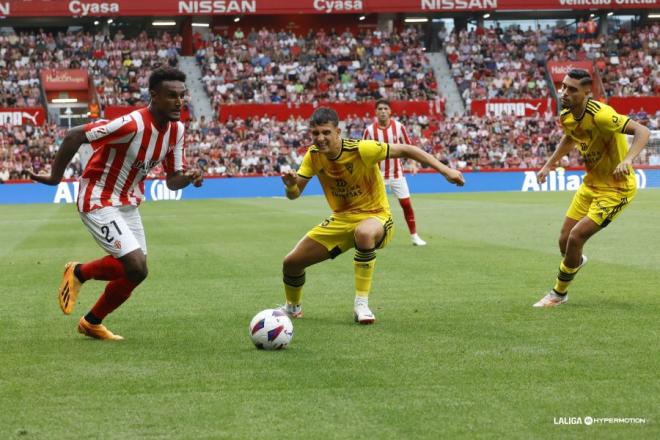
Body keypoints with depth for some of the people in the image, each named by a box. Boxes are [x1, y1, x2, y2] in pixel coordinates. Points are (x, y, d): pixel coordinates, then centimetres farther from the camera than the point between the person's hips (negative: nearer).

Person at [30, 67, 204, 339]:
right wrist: (55, 177, -15)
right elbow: (73, 136, -24)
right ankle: (79, 273, 9)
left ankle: (92, 323, 29)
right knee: (136, 267, -18)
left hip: (128, 204, 8)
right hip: (99, 201, -8)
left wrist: (189, 178, -18)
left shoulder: (176, 130, -3)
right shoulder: (132, 124, -28)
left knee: (133, 274, 8)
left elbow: (172, 181, 5)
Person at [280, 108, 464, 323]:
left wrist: (444, 169, -24)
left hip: (375, 217, -5)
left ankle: (361, 304, -30)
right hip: (341, 219, 5)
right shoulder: (313, 156, -9)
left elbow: (406, 150, -18)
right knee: (291, 262, 1)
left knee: (364, 233, -43)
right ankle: (293, 307, 35)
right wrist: (291, 185, -29)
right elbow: (294, 194, -4)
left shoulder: (361, 149, -24)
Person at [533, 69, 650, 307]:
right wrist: (549, 165, 17)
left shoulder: (600, 115, -29)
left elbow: (642, 131, -31)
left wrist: (627, 160, -46)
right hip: (591, 183, 7)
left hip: (616, 187, -7)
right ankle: (577, 261, 48)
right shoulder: (566, 116, -4)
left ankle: (559, 293, 7)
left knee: (576, 236, -15)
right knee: (564, 241, 9)